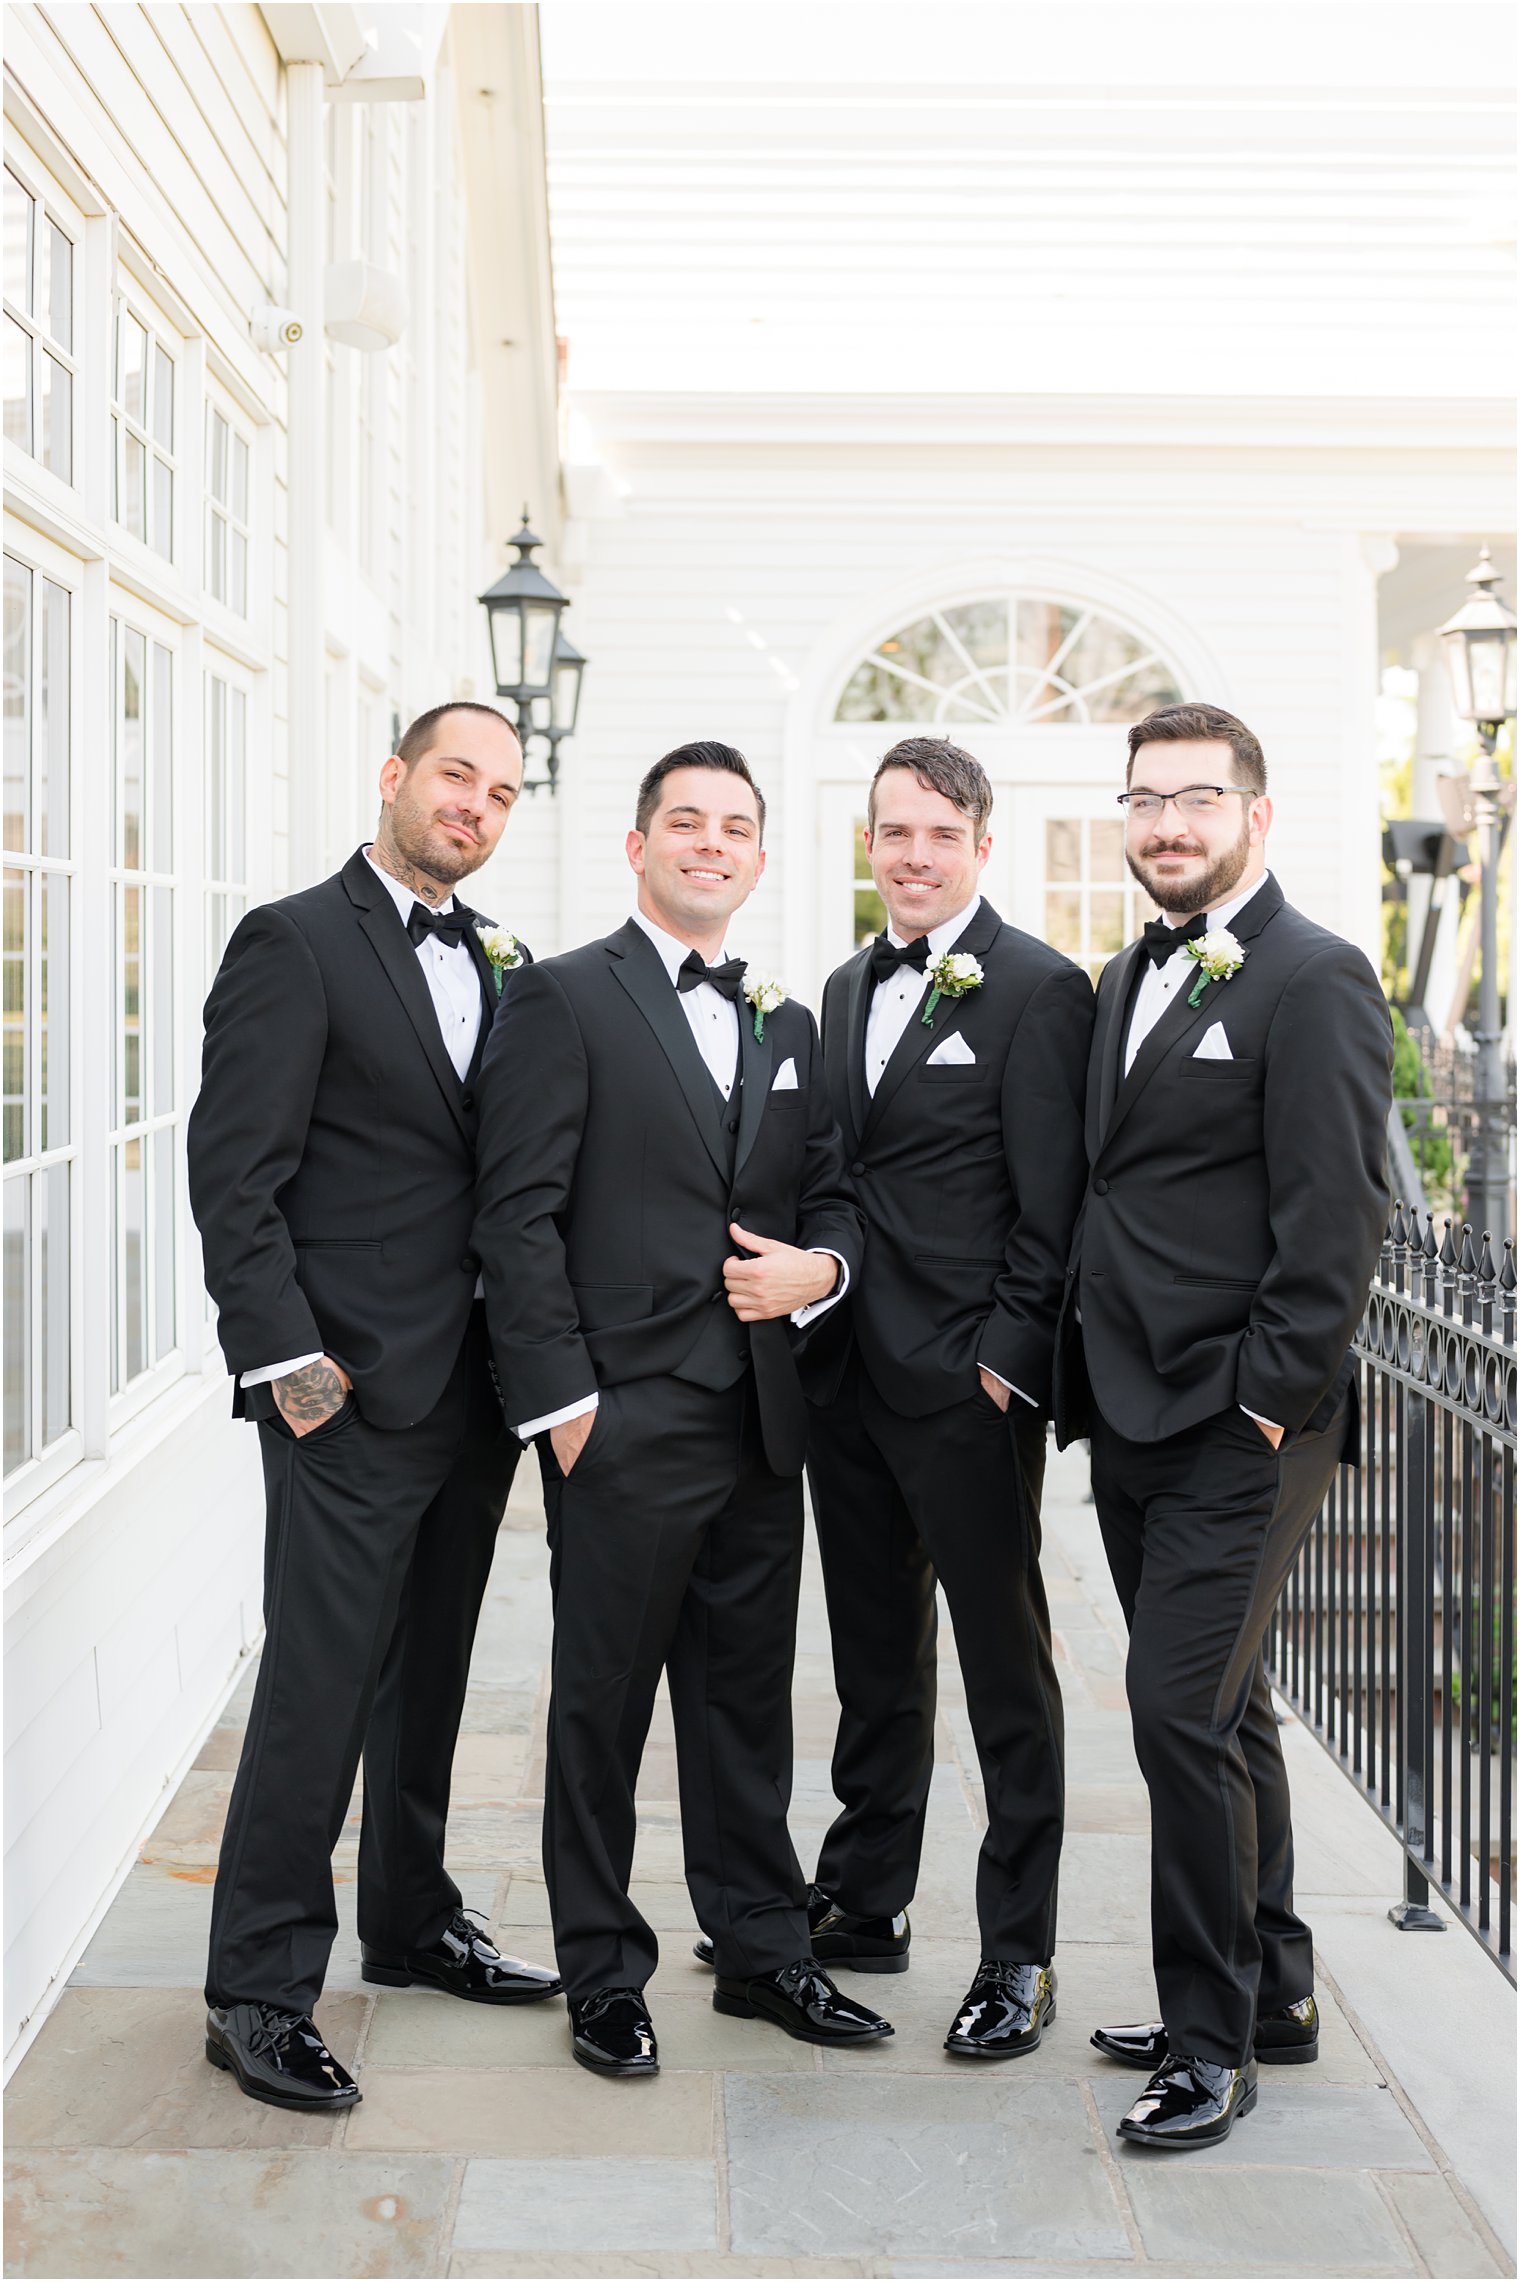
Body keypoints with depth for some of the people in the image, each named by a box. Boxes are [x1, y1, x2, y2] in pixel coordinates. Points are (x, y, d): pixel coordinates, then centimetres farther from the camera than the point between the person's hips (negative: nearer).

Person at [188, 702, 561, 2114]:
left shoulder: (493, 964, 14)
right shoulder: (294, 944, -8)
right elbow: (234, 1173, -13)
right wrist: (286, 1358, -18)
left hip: (470, 1388, 7)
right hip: (352, 1393, -7)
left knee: (429, 1672, 18)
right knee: (319, 1687, -3)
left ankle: (413, 1920, 33)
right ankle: (258, 1988, 9)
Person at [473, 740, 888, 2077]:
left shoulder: (787, 1024, 15)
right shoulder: (564, 1000, -4)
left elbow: (833, 1192, 20)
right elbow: (519, 1214, -9)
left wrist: (819, 1267, -4)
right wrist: (562, 1401, -14)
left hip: (762, 1416, 6)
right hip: (626, 1417, -5)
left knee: (749, 1697, 15)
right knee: (603, 1703, 5)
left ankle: (764, 1949, 28)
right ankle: (604, 1976, 20)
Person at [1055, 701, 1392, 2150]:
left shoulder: (1314, 981, -10)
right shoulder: (1128, 980, 15)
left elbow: (1337, 1219, -15)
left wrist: (1267, 1402, -16)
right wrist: (1086, 1372, 12)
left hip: (1241, 1430, -8)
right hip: (1133, 1418, 8)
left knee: (1182, 1710, -8)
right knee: (1217, 1708, 16)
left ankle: (1213, 2040, 8)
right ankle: (1273, 1991, 31)